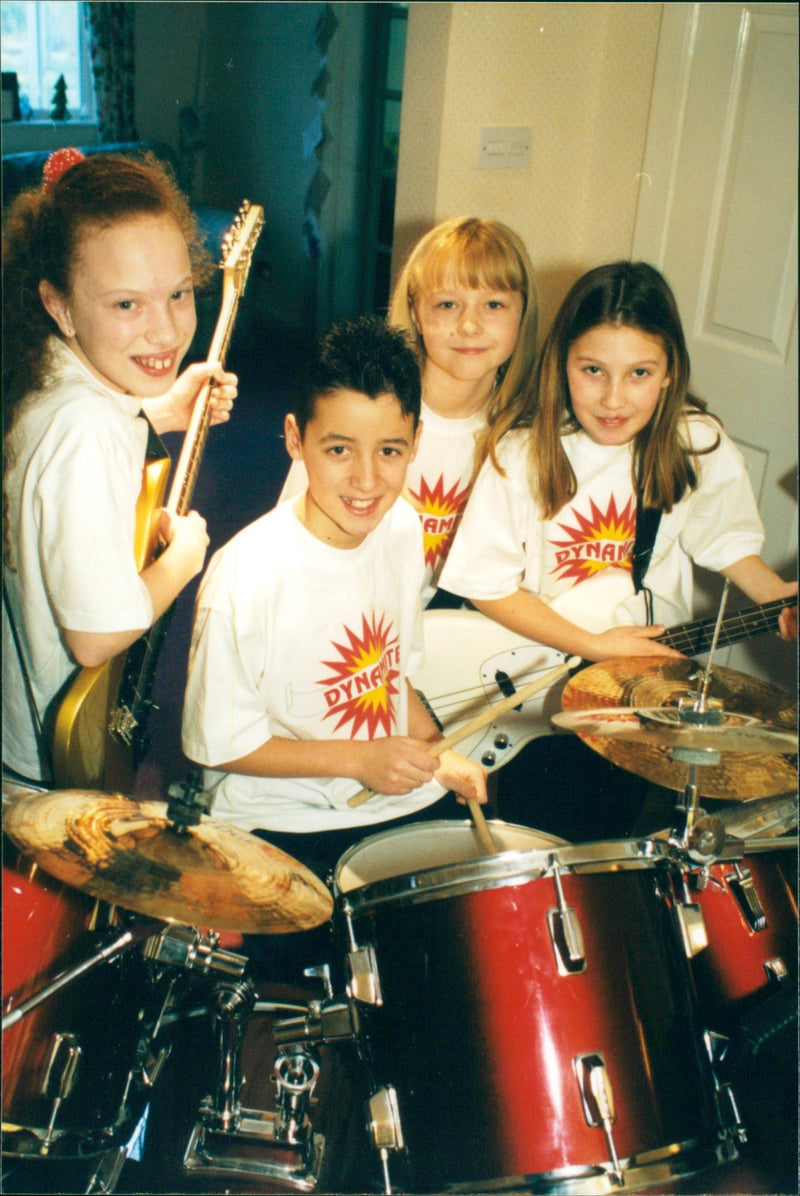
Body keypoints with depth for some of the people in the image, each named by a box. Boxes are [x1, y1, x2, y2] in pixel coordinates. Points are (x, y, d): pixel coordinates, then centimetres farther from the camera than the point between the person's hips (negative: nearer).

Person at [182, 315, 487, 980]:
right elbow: (218, 743, -15)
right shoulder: (247, 574, -24)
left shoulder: (401, 528, -3)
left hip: (401, 797, 6)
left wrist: (437, 752, 0)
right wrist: (358, 759, -19)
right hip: (282, 822, -6)